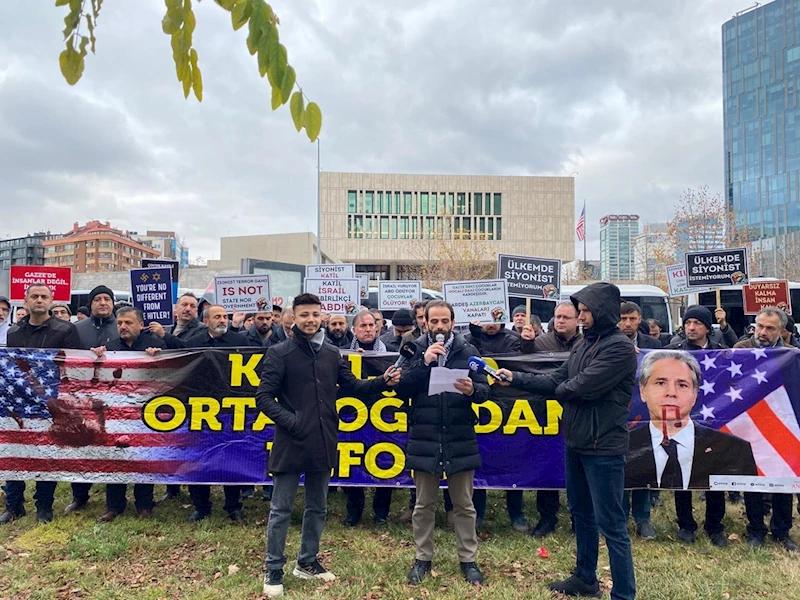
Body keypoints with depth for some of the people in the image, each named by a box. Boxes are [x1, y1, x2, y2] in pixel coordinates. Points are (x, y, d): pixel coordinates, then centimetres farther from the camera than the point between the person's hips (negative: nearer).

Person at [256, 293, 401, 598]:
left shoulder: (332, 353, 7)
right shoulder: (279, 353, -7)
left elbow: (352, 386, 12)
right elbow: (264, 397, -8)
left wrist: (382, 382, -3)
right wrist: (288, 421, -19)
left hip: (322, 443, 5)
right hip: (291, 443, -5)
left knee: (317, 507, 17)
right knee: (281, 510, 6)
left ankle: (307, 562, 34)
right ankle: (273, 571, 21)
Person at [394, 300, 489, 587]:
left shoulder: (468, 351, 0)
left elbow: (485, 389, -2)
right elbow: (401, 390, -7)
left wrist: (472, 390, -24)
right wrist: (424, 362, -18)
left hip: (460, 440, 0)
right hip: (424, 440, 0)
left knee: (464, 505, 13)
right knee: (424, 505, 13)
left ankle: (468, 559, 28)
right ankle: (423, 558, 29)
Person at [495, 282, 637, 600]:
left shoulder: (620, 347, -17)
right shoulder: (583, 344, 10)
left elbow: (580, 387, -23)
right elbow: (556, 381, 8)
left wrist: (559, 390, -2)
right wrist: (516, 378, -1)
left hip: (603, 448, -9)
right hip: (576, 443, 9)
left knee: (611, 524, 0)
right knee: (581, 513, 21)